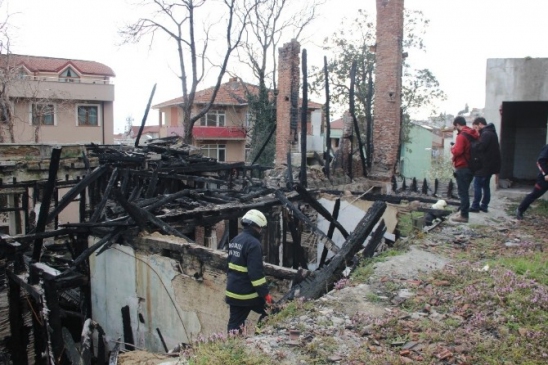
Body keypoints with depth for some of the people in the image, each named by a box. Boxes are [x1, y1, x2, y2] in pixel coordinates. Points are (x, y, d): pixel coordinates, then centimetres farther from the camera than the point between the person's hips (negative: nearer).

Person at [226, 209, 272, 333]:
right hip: (248, 294, -8)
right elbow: (256, 272, -22)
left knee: (234, 324, 13)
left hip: (233, 292, 8)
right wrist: (265, 293, -17)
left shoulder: (235, 240, 11)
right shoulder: (253, 243, -18)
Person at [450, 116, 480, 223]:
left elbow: (458, 151, -24)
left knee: (462, 192, -5)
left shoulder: (462, 135, -15)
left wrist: (452, 148, -2)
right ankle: (463, 211, 21)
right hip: (471, 166, 9)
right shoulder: (474, 134, 12)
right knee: (465, 191, 16)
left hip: (462, 167, -9)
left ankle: (464, 215, -4)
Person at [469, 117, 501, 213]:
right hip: (489, 164, 10)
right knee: (486, 186, 13)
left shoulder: (486, 134, -17)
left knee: (477, 185, -4)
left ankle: (475, 206, -1)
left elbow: (480, 147, -24)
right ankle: (484, 206, 18)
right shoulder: (490, 132, 16)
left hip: (484, 165, -10)